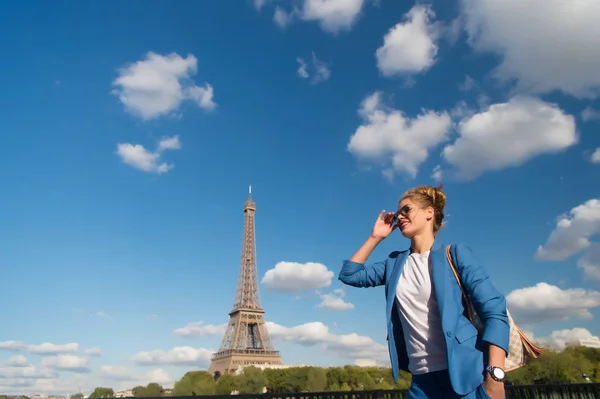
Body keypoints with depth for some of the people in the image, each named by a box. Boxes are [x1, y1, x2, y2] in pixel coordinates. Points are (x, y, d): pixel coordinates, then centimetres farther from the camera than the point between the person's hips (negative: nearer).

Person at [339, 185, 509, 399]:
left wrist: (495, 375, -19)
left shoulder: (456, 253, -3)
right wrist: (375, 237, 9)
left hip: (466, 373, -4)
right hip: (423, 379, 5)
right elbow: (349, 274, 13)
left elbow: (494, 311, -9)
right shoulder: (394, 263, 12)